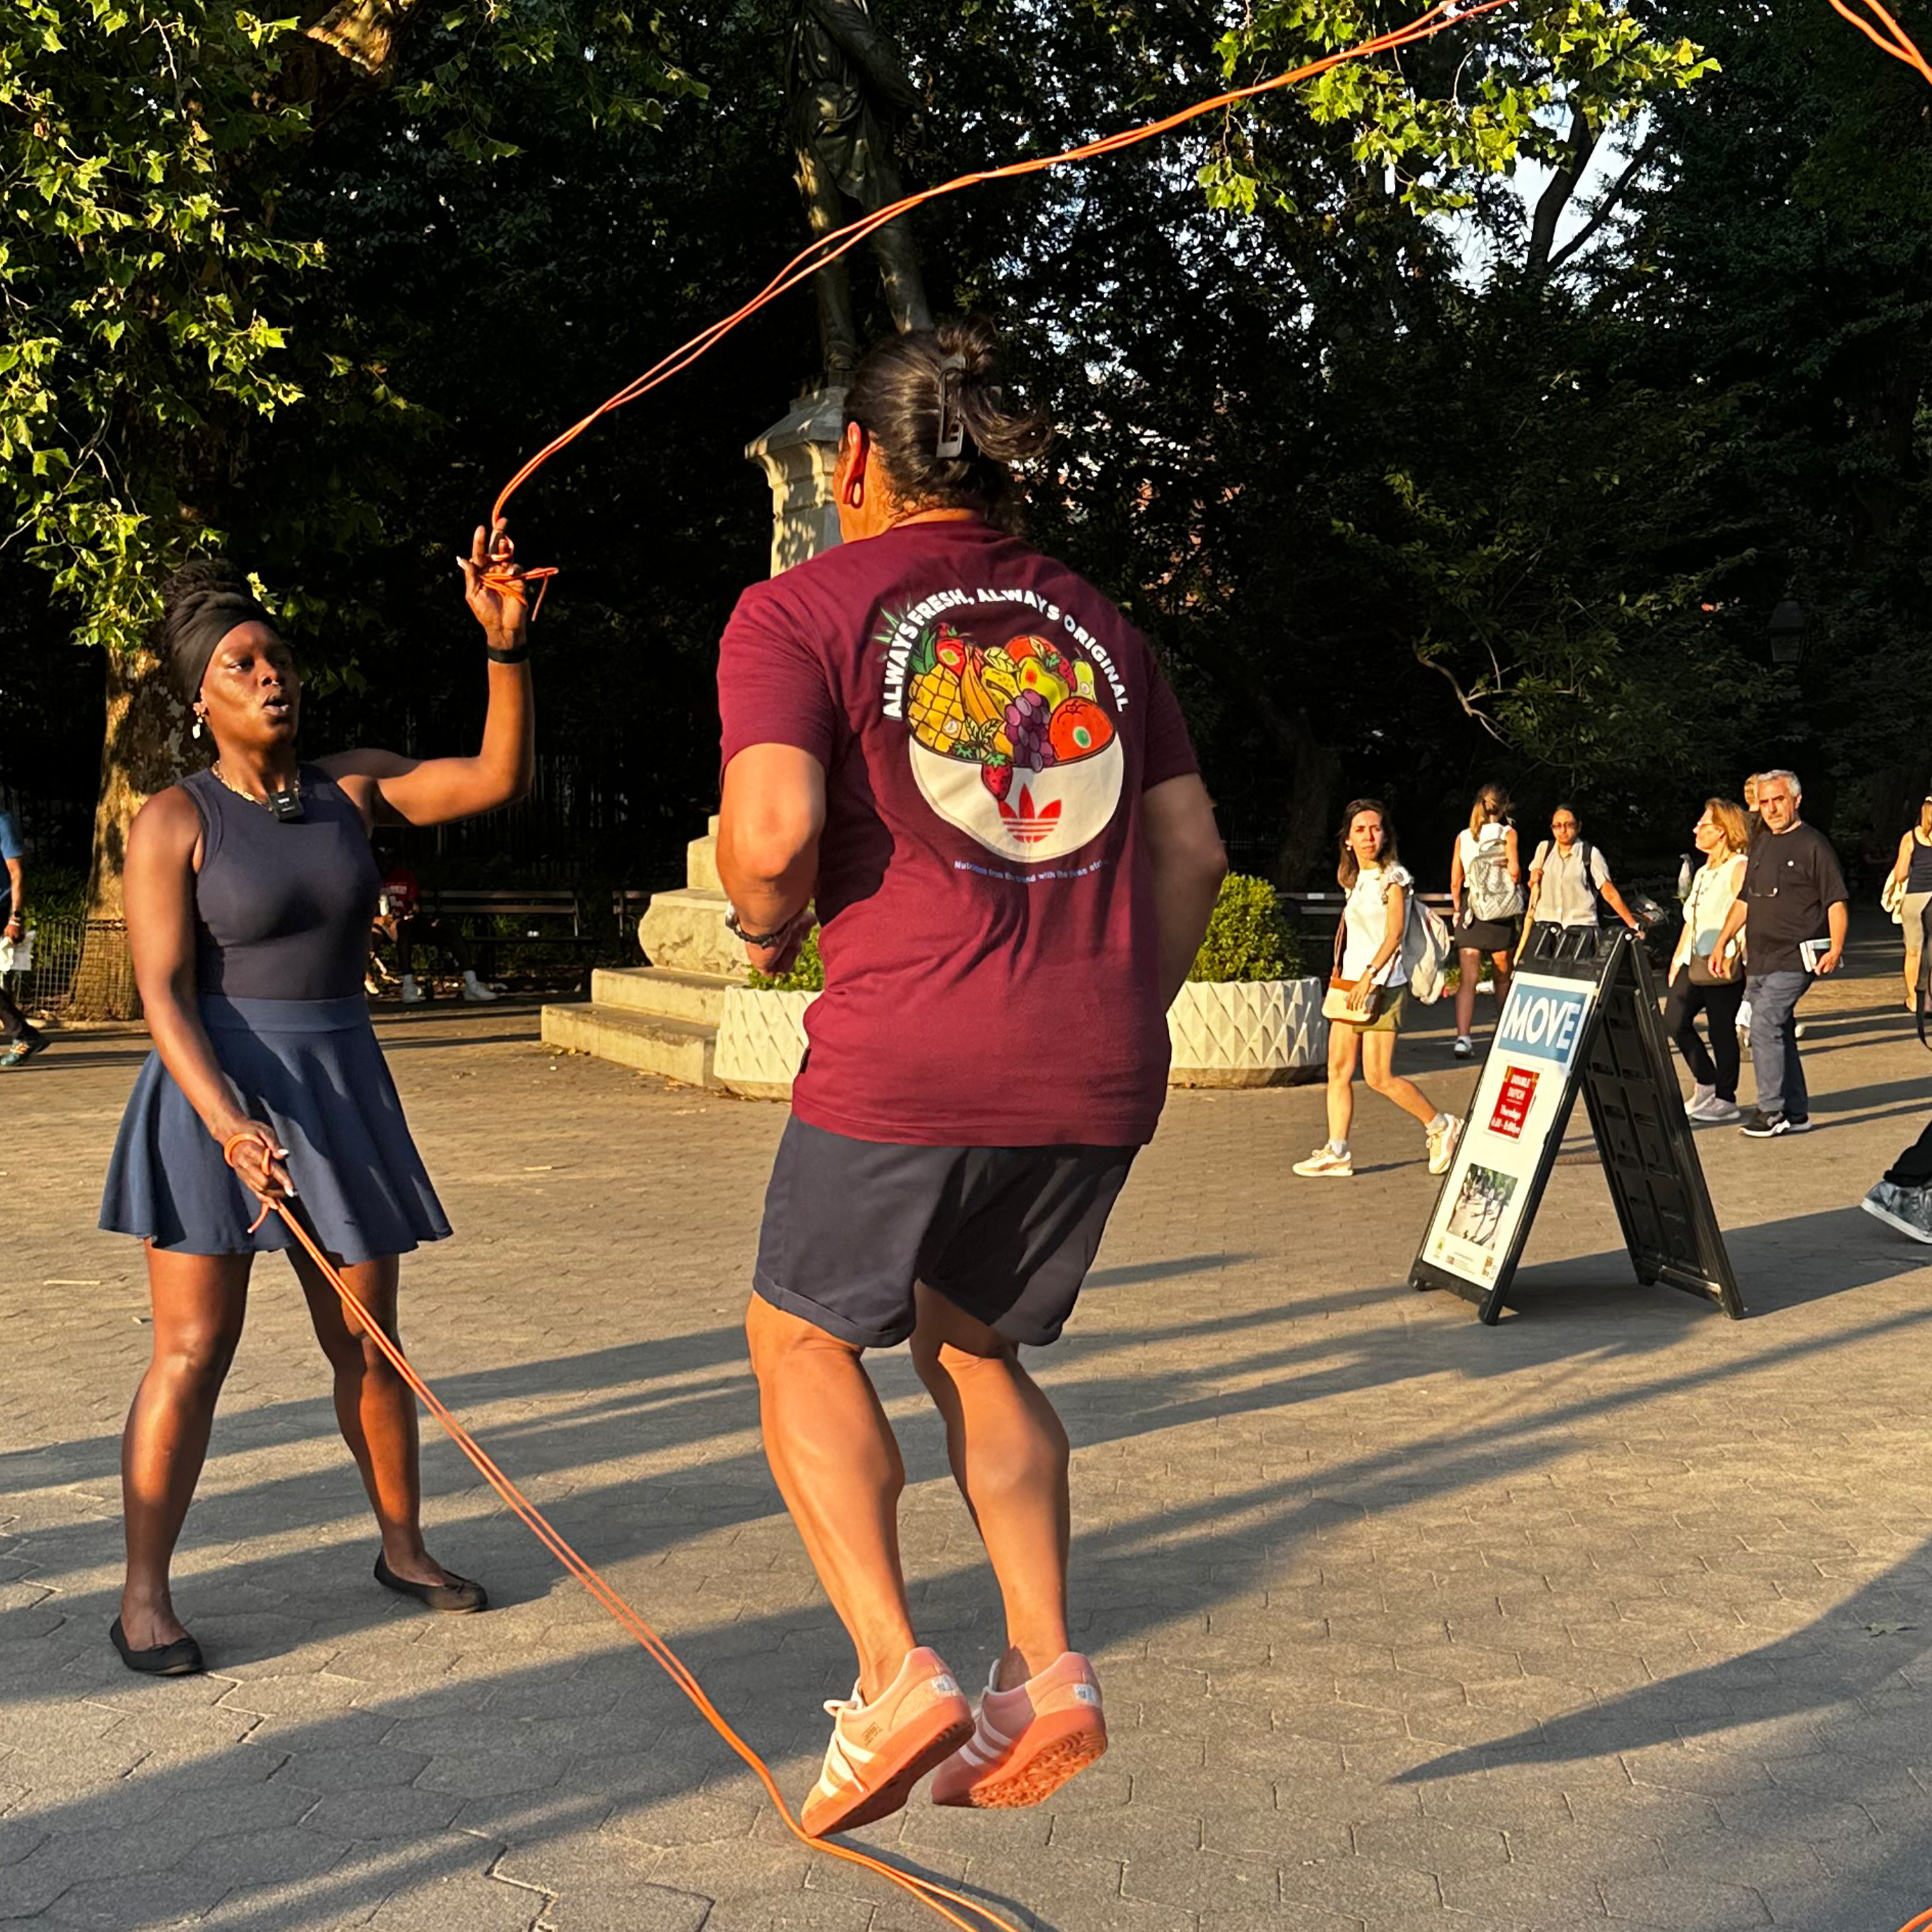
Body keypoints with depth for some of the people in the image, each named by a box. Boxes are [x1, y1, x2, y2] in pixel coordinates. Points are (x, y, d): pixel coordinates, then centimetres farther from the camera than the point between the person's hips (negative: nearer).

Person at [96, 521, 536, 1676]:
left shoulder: (353, 790, 4)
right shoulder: (175, 823, -7)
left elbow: (498, 780, -6)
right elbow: (164, 994, -14)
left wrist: (507, 646, -19)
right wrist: (228, 1123, -28)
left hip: (340, 1090, 4)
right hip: (214, 1094, -4)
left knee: (368, 1342, 11)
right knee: (194, 1348, -3)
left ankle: (403, 1548, 27)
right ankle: (145, 1596, 7)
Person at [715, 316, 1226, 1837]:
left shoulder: (801, 609, 1)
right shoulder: (1091, 618, 17)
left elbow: (775, 827, -15)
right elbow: (1192, 849, 16)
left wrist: (766, 926, 6)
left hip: (908, 1056, -5)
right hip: (1097, 1070, 5)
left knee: (804, 1337, 16)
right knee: (975, 1346, 23)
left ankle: (895, 1673, 5)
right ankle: (1048, 1668, 14)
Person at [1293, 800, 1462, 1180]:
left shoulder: (1392, 878, -7)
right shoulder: (1355, 879, 15)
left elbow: (1394, 935, -15)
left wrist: (1369, 976, -25)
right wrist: (1340, 972, 20)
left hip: (1381, 986, -8)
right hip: (1352, 984, 8)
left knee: (1379, 1077, -7)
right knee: (1338, 1069, 0)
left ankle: (1442, 1126, 11)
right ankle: (1337, 1153, 2)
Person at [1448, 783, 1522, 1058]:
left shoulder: (1463, 837, 7)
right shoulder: (1507, 833, -1)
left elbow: (1455, 882, 6)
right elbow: (1514, 871, -12)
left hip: (1470, 910, 2)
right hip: (1502, 914, -2)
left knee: (1468, 978, -3)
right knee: (1502, 976, 14)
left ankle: (1463, 1037, -17)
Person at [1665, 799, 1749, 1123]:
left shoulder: (1738, 868, -8)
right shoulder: (1702, 873, 21)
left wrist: (1728, 956, -24)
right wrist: (1677, 959, 21)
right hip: (1694, 962, 8)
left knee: (1722, 1030, -2)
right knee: (1674, 1020, -1)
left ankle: (1724, 1100, 8)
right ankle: (1706, 1084, 14)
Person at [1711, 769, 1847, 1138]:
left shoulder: (1813, 845, -5)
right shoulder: (1761, 845, 17)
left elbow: (1837, 901, -9)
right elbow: (1745, 901, 24)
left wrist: (1836, 948, -20)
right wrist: (1722, 943, 20)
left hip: (1793, 959, -8)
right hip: (1758, 960, 8)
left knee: (1765, 1025, -15)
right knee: (1779, 1033, 10)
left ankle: (1772, 1109, -8)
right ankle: (1795, 1113, 16)